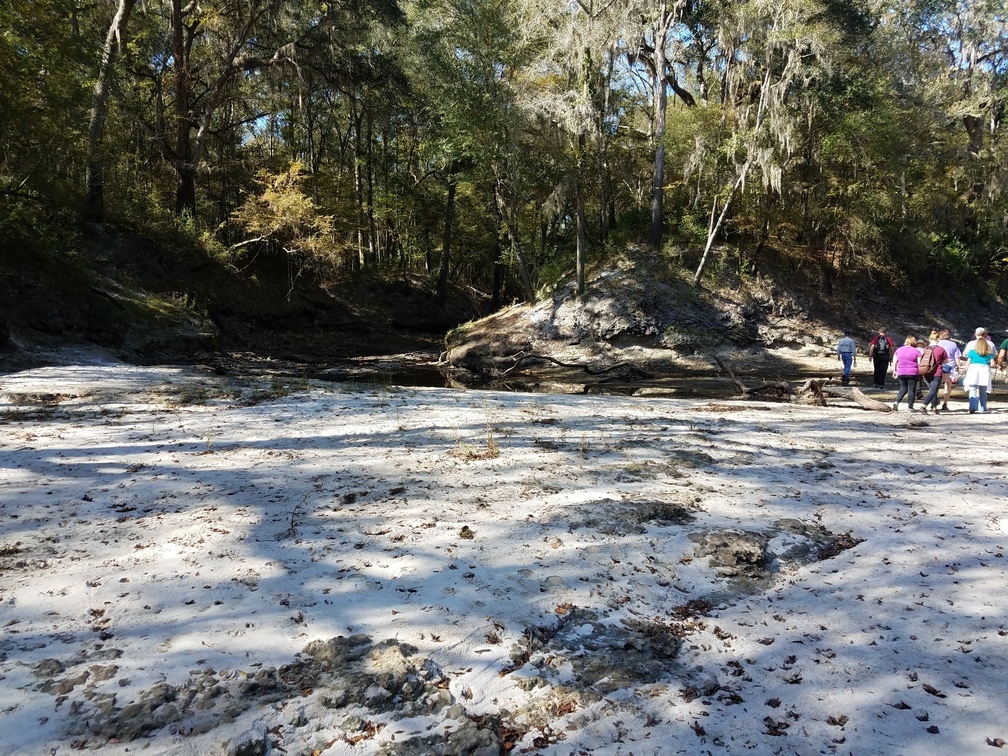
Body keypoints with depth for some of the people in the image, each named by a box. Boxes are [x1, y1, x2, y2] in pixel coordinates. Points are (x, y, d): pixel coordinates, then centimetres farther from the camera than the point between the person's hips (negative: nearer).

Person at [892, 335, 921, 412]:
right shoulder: (916, 351, -2)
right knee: (912, 389, 6)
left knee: (903, 388, 16)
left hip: (901, 373, 3)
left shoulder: (899, 350, 8)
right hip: (913, 373, -3)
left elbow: (894, 362, 8)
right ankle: (910, 407, 9)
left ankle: (896, 402, -3)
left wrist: (894, 371, 16)